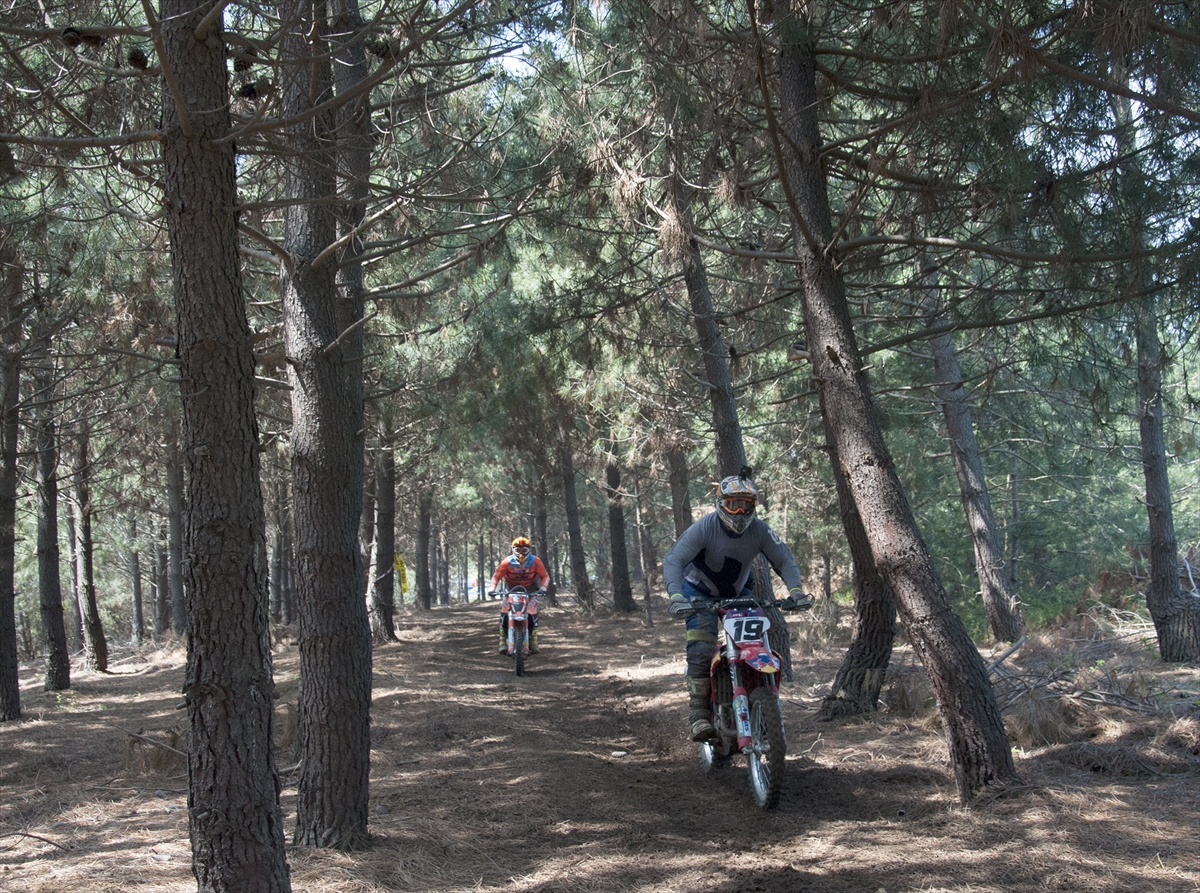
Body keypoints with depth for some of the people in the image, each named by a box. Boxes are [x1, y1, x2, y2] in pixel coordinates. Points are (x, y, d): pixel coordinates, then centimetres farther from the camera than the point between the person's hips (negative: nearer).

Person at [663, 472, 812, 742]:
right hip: (700, 593, -4)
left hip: (738, 593, 4)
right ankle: (698, 715, -24)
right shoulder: (704, 528, -26)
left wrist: (795, 590, -30)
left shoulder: (760, 530, -16)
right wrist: (675, 595, -49)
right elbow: (673, 560, -33)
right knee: (701, 649, -25)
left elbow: (784, 559, -11)